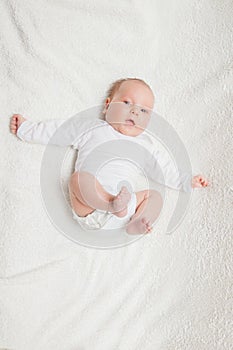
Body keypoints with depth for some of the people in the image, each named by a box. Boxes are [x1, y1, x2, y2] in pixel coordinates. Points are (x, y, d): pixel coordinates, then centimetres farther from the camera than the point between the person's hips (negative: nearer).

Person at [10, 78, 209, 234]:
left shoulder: (142, 146, 26)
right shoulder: (91, 128, 18)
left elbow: (162, 169, 28)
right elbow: (56, 131, 21)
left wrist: (186, 182, 20)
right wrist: (26, 128, 20)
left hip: (123, 199, 4)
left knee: (154, 195, -10)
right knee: (79, 177, -30)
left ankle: (136, 224, -32)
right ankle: (118, 206, -42)